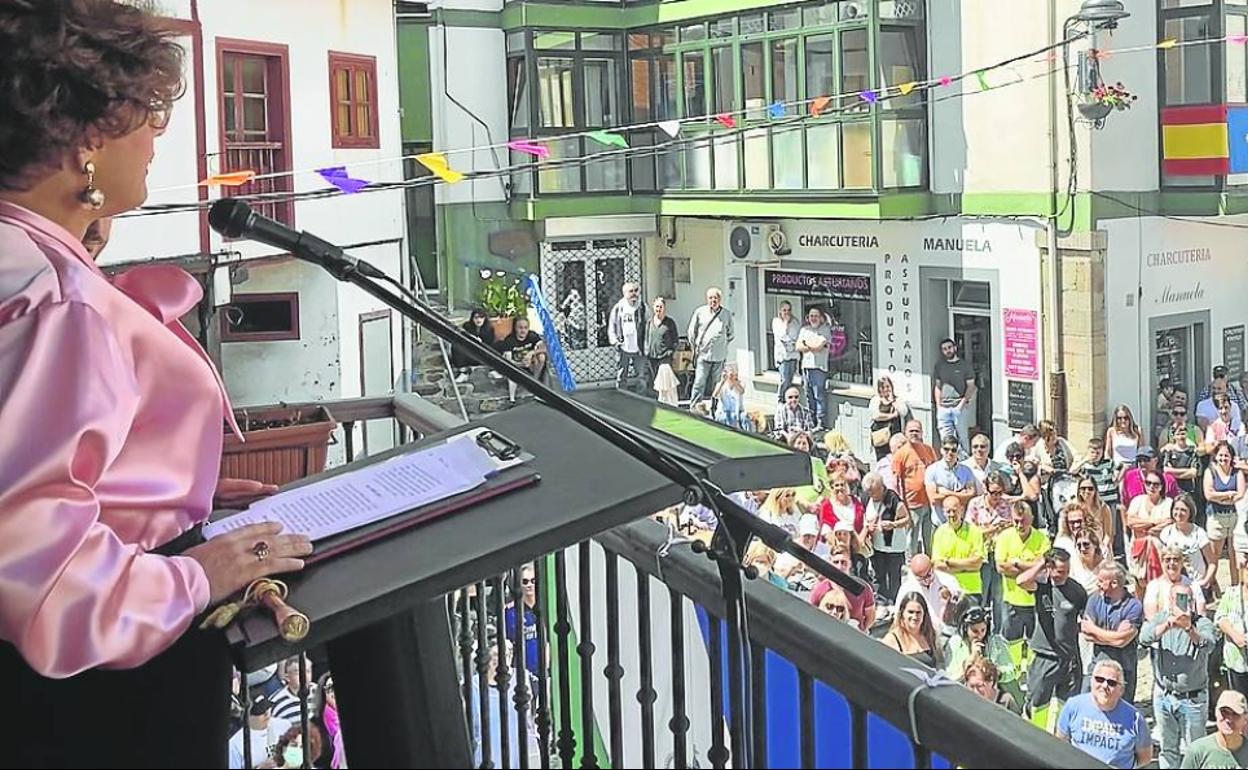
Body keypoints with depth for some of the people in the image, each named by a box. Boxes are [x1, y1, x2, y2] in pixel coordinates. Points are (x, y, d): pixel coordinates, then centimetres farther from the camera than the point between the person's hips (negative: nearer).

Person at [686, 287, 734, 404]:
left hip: (719, 357, 2)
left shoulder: (727, 314, 6)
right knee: (699, 384, -9)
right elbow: (691, 332, 12)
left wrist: (723, 344, 11)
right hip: (703, 355, -2)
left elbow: (731, 334, 18)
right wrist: (695, 346, 9)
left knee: (715, 388, 6)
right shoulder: (700, 312, 3)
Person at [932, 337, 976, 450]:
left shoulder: (965, 365, 3)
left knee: (962, 436, 0)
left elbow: (971, 386, 1)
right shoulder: (939, 366, 12)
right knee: (945, 438, -1)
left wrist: (962, 403, -9)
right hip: (943, 408, 3)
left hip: (959, 407, -3)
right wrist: (938, 405, 5)